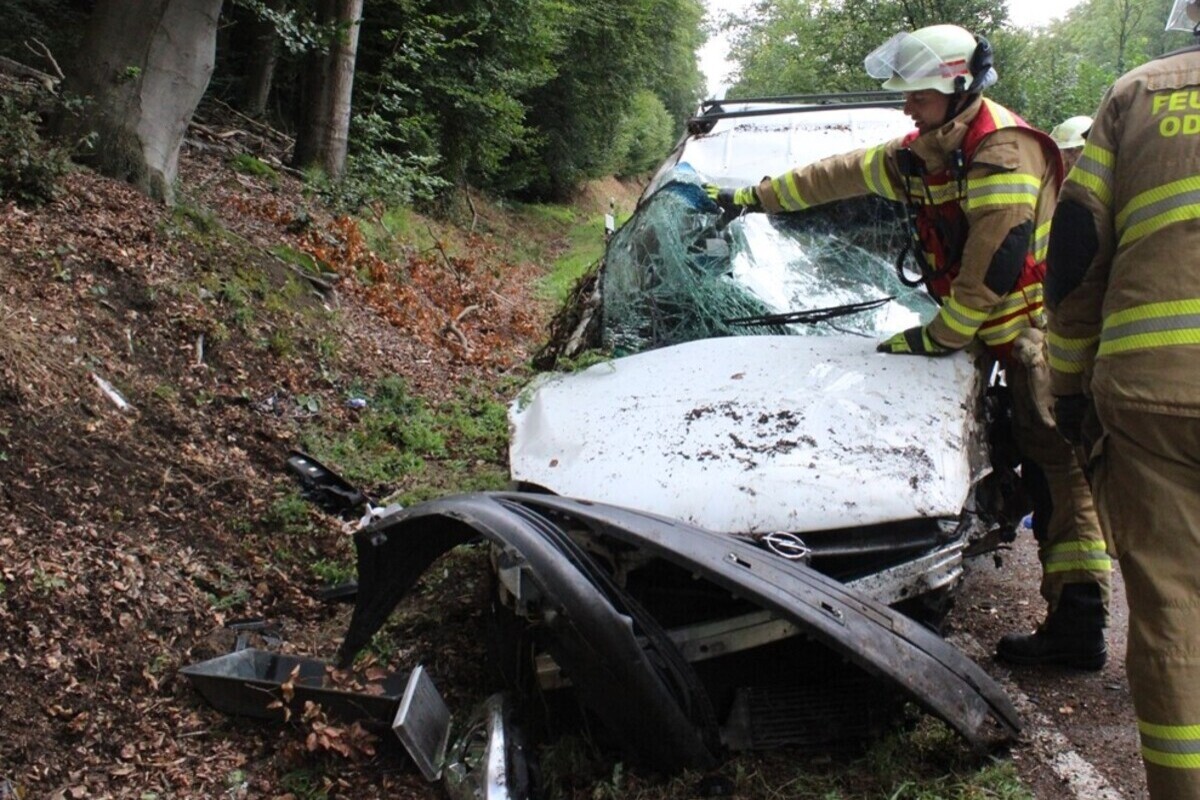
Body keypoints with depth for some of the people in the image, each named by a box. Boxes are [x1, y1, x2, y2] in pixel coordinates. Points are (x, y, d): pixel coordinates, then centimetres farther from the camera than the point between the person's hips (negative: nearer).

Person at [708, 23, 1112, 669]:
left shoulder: (1003, 154, -15)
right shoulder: (923, 153, 14)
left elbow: (994, 268, -19)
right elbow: (839, 175, 22)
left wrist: (937, 337, -12)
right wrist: (752, 197, 27)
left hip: (1040, 329, -9)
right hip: (1012, 338, 9)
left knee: (1057, 467, -13)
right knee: (1045, 473, 5)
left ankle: (1077, 626, -14)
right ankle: (1072, 622, 7)